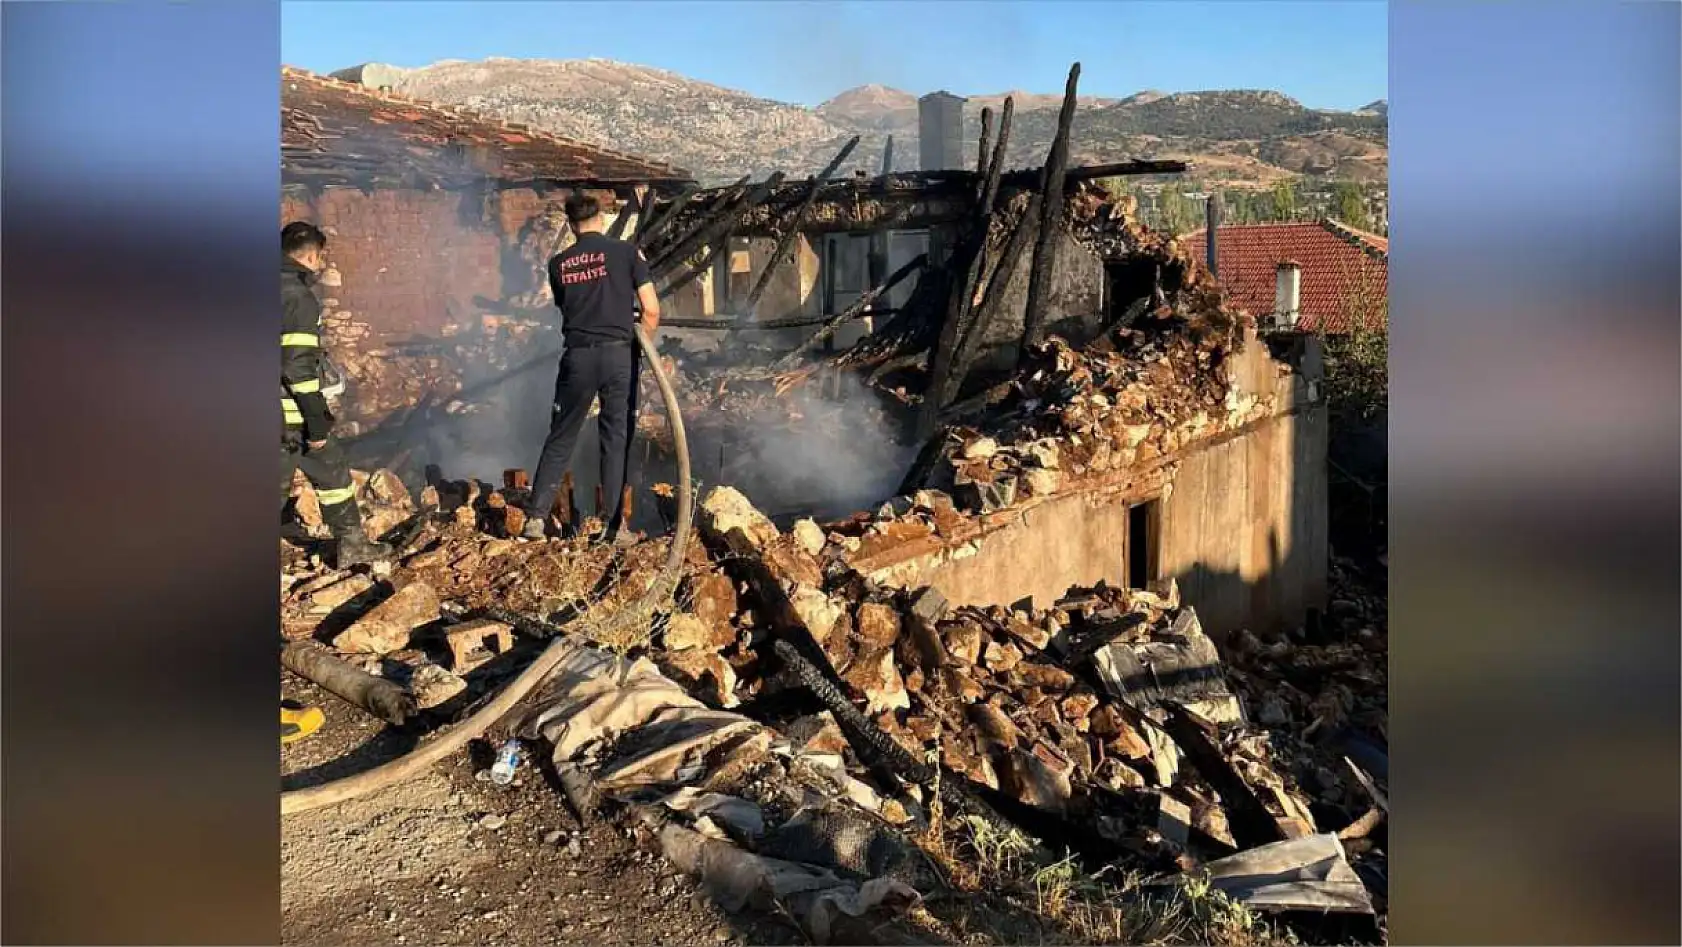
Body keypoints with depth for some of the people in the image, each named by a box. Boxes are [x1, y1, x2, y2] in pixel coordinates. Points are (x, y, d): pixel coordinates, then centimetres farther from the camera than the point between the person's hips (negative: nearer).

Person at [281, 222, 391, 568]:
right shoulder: (299, 296, -16)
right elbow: (297, 365, -21)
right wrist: (317, 422, -18)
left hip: (283, 413, 8)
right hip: (291, 415, -8)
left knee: (280, 482, 14)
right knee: (332, 470, 7)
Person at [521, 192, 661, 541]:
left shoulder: (559, 263, 9)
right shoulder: (626, 252, 1)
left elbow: (566, 308, 16)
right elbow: (651, 309, -3)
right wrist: (644, 342, 13)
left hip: (578, 356, 2)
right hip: (618, 354, -2)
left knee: (560, 439, 11)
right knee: (617, 439, 6)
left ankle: (537, 516, 10)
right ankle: (614, 523, 7)